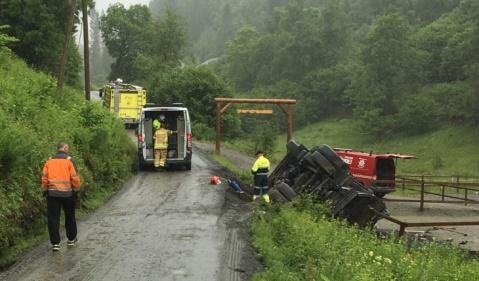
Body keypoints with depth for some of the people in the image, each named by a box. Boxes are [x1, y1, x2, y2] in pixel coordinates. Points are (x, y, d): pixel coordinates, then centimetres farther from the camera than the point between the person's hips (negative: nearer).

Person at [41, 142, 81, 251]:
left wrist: (45, 191, 11)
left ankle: (55, 243, -1)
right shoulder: (69, 160, -4)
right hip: (67, 193, -1)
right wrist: (76, 190, 3)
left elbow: (44, 177, 2)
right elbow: (75, 178, -8)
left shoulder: (49, 161, 5)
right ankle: (71, 239, 27)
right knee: (70, 216, 16)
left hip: (52, 193, 1)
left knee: (53, 218, 3)